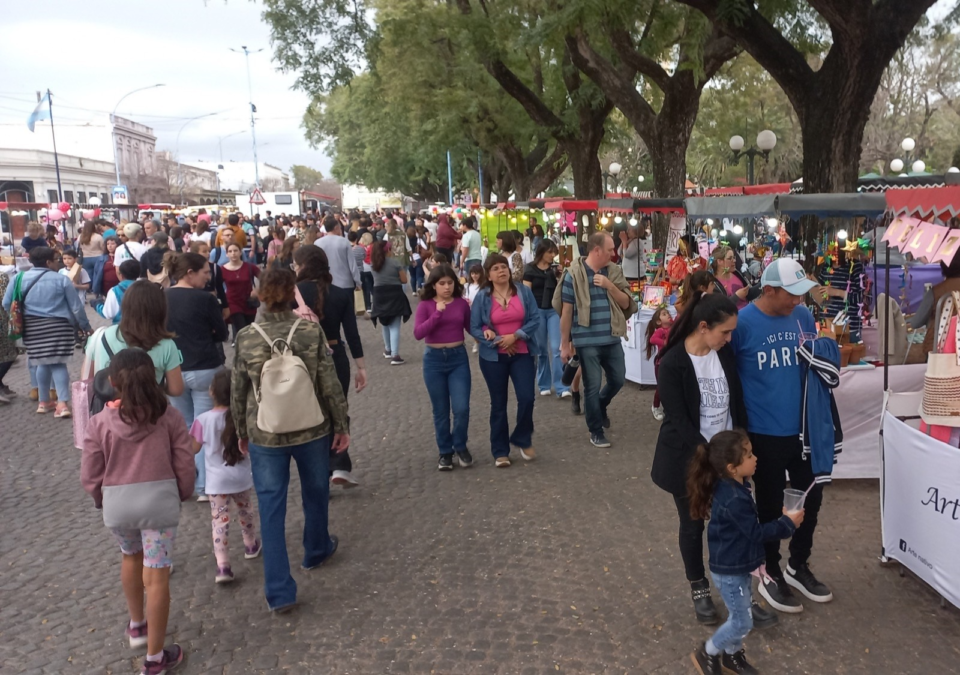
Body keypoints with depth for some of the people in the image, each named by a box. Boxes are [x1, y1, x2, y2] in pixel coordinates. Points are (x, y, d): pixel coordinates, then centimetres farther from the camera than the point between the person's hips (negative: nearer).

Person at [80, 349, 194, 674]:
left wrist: (103, 500, 17)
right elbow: (185, 465, -4)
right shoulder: (169, 416, -7)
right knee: (157, 576, 6)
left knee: (131, 558, 29)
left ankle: (136, 626, 45)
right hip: (160, 501, -1)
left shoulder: (99, 422, -8)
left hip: (117, 504, 2)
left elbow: (90, 477, -3)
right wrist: (183, 494, 15)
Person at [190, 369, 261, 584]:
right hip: (241, 476, 3)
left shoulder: (203, 419, -14)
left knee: (220, 520, 0)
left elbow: (194, 448, -4)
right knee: (244, 510, 24)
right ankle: (251, 545, 45)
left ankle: (223, 566, -8)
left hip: (217, 481, -3)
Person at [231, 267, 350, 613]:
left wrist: (242, 433, 14)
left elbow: (237, 393, -1)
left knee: (271, 509, 8)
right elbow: (330, 385, -9)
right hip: (312, 430, 0)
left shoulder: (245, 338, -9)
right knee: (315, 493, 24)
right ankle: (316, 550, 46)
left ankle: (279, 591, 9)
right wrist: (342, 425, 3)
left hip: (265, 436, 0)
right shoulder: (311, 332, -13)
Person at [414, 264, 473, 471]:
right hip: (434, 359, -1)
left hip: (458, 357, 1)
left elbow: (471, 328, 8)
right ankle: (445, 452, 24)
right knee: (440, 410, 8)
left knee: (462, 408, -5)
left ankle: (460, 447, 19)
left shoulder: (462, 303, 1)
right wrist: (437, 313, -23)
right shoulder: (425, 305, -5)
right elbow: (418, 334, -15)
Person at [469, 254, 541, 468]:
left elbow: (535, 319, -4)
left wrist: (516, 336, -16)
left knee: (527, 398, -9)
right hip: (494, 357, -1)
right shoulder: (482, 297, -5)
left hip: (522, 354, 1)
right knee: (498, 404, 7)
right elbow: (474, 328, -5)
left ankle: (523, 439, 19)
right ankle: (500, 452, 19)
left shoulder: (523, 291, -2)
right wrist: (495, 341, -16)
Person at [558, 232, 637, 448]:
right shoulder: (574, 274, -9)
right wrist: (565, 344, -7)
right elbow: (566, 311, -7)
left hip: (612, 339, 5)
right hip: (587, 341, -5)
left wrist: (610, 286, -14)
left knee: (618, 380, 15)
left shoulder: (614, 272, 5)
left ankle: (600, 406, 44)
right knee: (592, 386, 3)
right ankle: (596, 431, 19)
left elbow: (626, 303, 4)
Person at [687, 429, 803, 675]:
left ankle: (732, 655, 40)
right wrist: (787, 523, -17)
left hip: (737, 565, 9)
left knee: (740, 614, 22)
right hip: (730, 571, -9)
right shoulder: (733, 499, -31)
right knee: (742, 622, 4)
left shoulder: (731, 487, -1)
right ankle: (707, 653, 22)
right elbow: (756, 532, -23)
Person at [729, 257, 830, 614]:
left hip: (804, 427, 5)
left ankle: (798, 566, 39)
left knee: (811, 498, 16)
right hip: (764, 433, -5)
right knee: (770, 506, 10)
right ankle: (772, 575, 31)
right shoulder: (742, 322, -15)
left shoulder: (803, 316, -1)